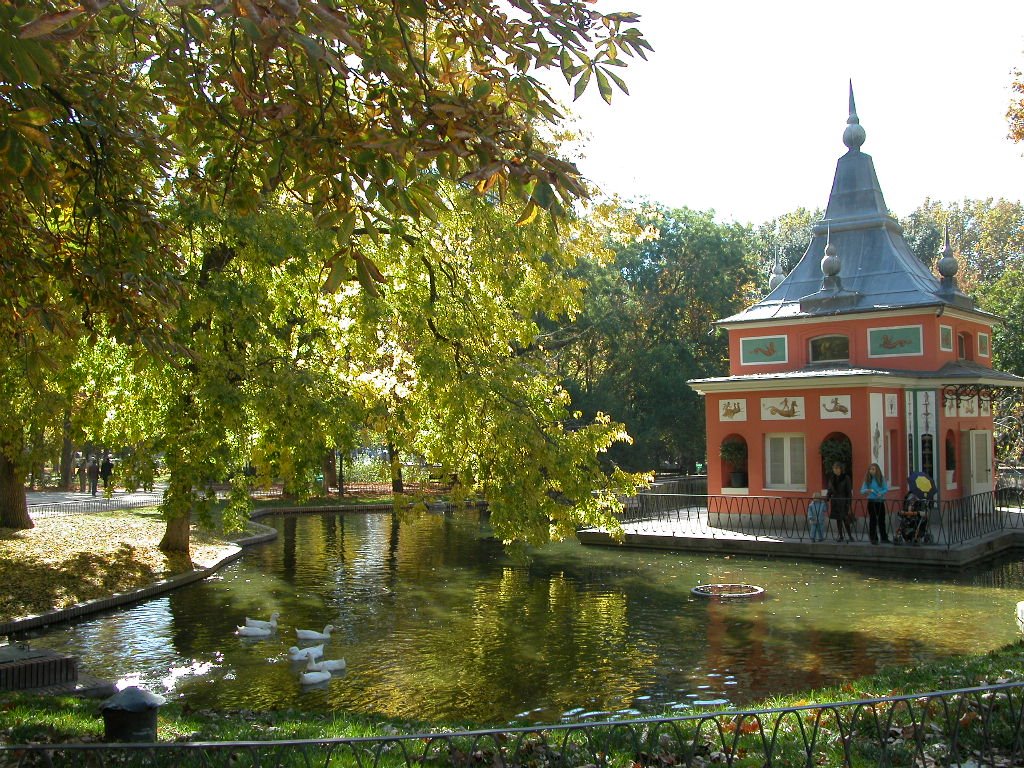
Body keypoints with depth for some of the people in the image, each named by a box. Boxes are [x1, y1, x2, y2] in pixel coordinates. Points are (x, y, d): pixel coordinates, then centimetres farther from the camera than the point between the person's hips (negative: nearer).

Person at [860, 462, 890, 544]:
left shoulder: (881, 479, 1)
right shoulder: (867, 479, 1)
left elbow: (886, 489, -3)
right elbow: (862, 490, -3)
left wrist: (881, 493, -22)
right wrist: (867, 491, -25)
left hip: (880, 501, 0)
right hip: (871, 501, 0)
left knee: (881, 519, 8)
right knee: (873, 520, 2)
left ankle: (884, 537, 19)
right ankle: (873, 538, 8)